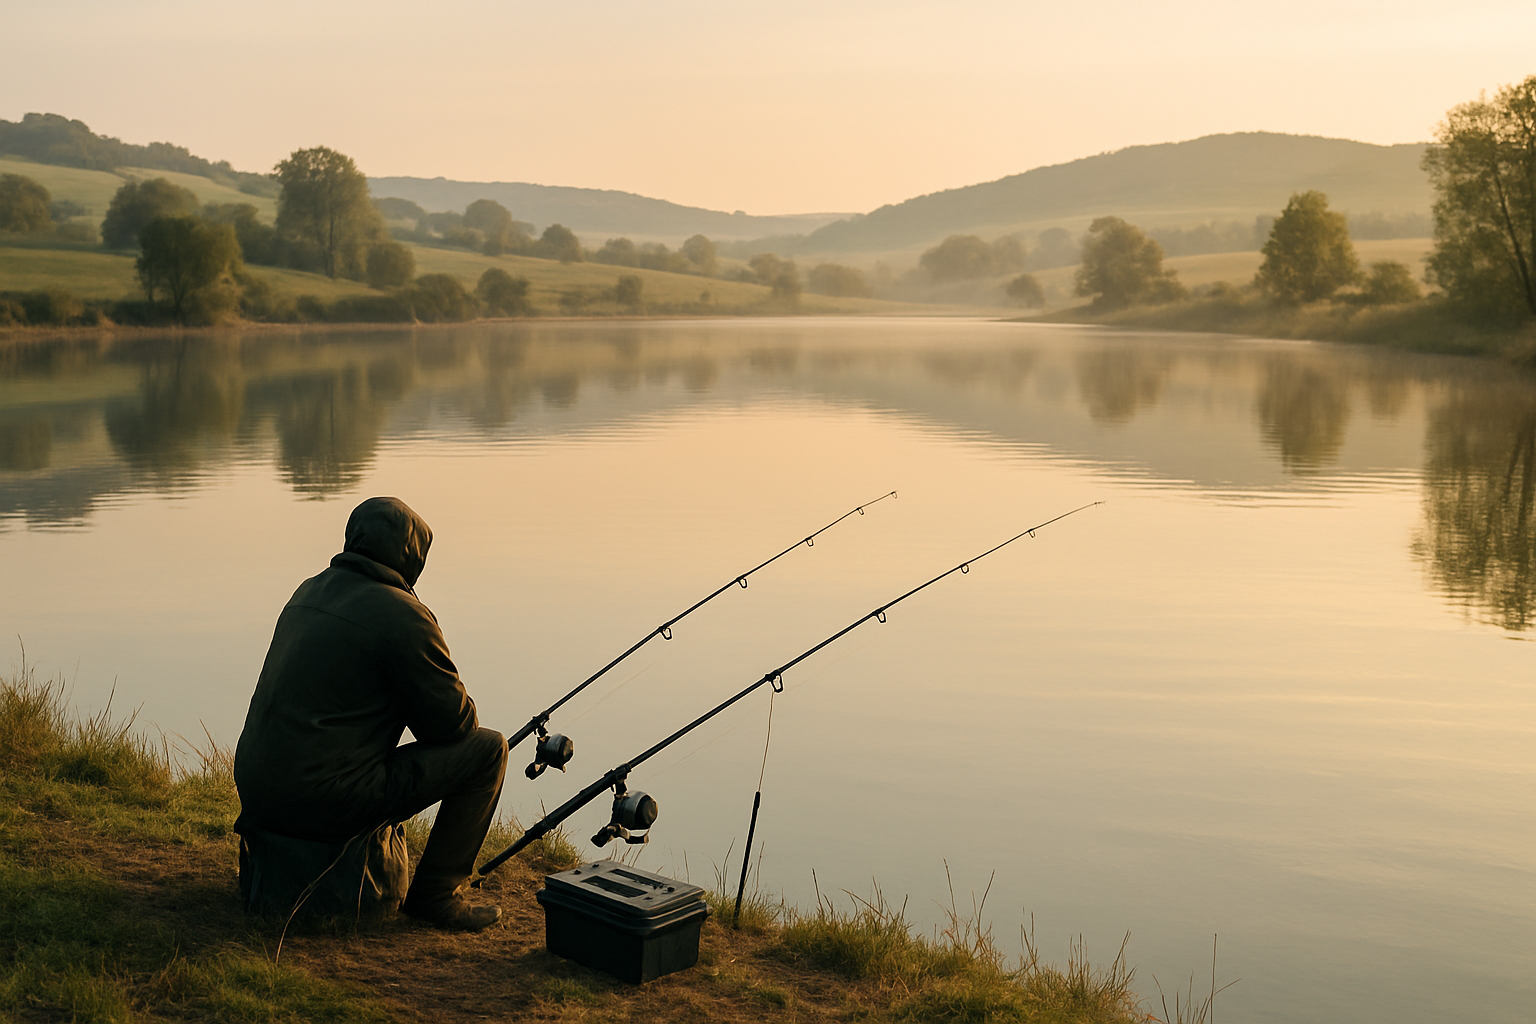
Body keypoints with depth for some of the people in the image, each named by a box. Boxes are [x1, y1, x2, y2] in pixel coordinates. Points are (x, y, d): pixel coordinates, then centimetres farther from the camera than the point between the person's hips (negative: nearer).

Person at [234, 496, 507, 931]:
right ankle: (436, 893, 8)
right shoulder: (402, 615, -13)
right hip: (326, 801, -9)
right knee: (489, 748, 1)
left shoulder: (309, 591, 13)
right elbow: (452, 721, -7)